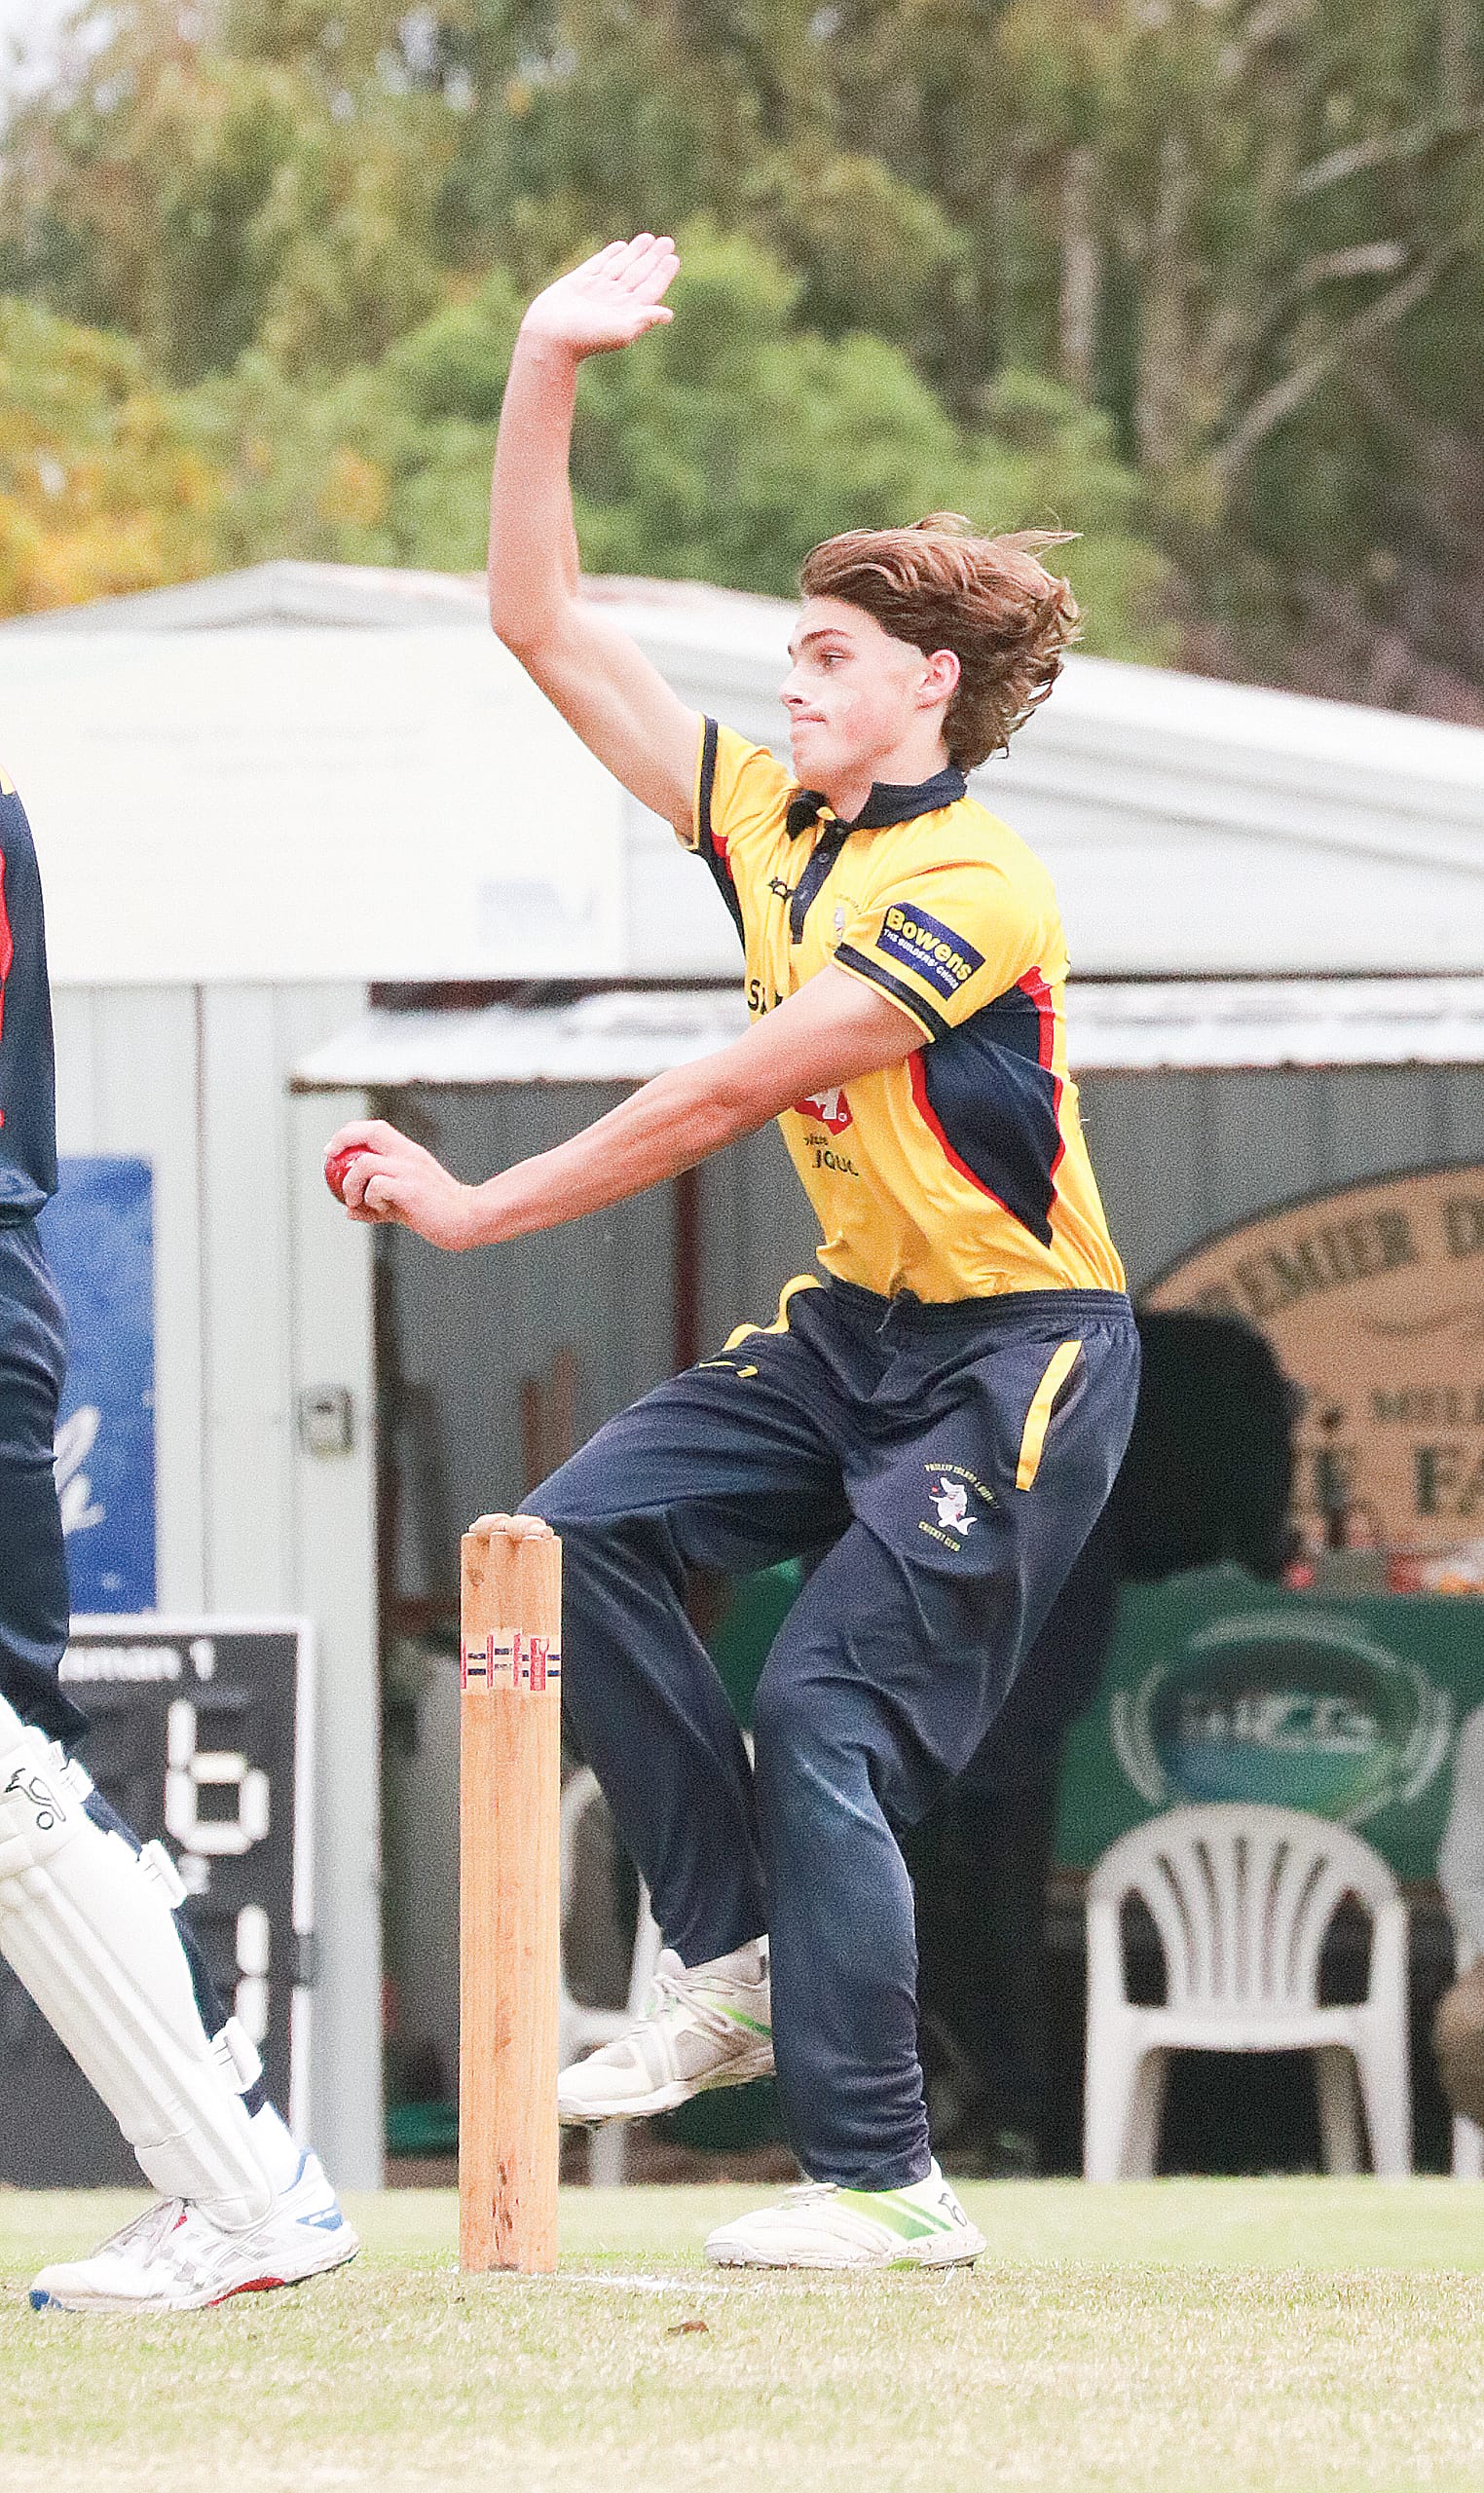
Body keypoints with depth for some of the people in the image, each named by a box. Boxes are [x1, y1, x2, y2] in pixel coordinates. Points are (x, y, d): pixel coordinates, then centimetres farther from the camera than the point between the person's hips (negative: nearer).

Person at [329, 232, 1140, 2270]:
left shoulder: (973, 891, -20)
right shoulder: (771, 824, 5)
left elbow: (719, 1098, -22)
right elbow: (547, 631, 6)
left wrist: (474, 1207, -18)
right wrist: (548, 369, -2)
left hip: (1019, 1354, -8)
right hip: (857, 1329, 8)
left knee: (826, 1723, -14)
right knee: (585, 1534, -8)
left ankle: (878, 2180, -10)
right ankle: (735, 1962, -1)